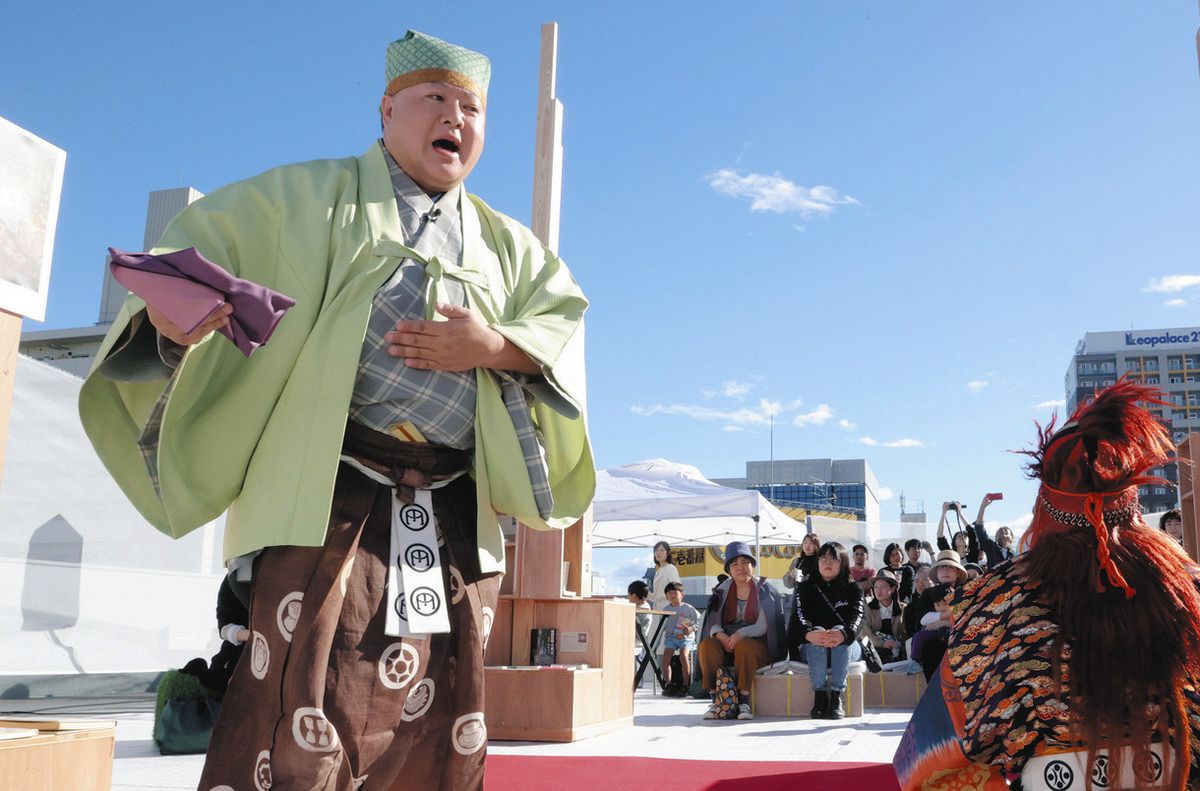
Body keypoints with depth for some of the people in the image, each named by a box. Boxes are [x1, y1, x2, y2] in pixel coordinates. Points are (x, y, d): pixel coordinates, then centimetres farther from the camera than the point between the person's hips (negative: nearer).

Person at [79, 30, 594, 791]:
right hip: (333, 494, -4)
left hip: (457, 519, 5)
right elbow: (202, 240, 3)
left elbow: (563, 317, 12)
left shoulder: (506, 243, 20)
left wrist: (493, 347, -8)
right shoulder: (310, 198, 10)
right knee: (303, 726, -14)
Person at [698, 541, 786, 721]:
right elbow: (712, 622, 1)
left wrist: (741, 634, -28)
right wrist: (720, 635, -23)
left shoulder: (763, 589, 1)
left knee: (744, 646, -37)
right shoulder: (723, 590, 11)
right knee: (706, 645, -27)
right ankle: (715, 701, -26)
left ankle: (744, 703, -32)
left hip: (758, 645, -3)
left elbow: (764, 625, -11)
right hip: (726, 644, 3)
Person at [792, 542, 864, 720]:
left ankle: (837, 695, -35)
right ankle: (819, 695, -36)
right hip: (813, 649, 0)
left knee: (839, 631, -32)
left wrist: (843, 634, -39)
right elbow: (800, 617, -11)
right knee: (818, 631, -32)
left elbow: (856, 618, -14)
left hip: (847, 648, 0)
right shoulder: (806, 588, 8)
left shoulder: (852, 590, 7)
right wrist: (809, 634, -37)